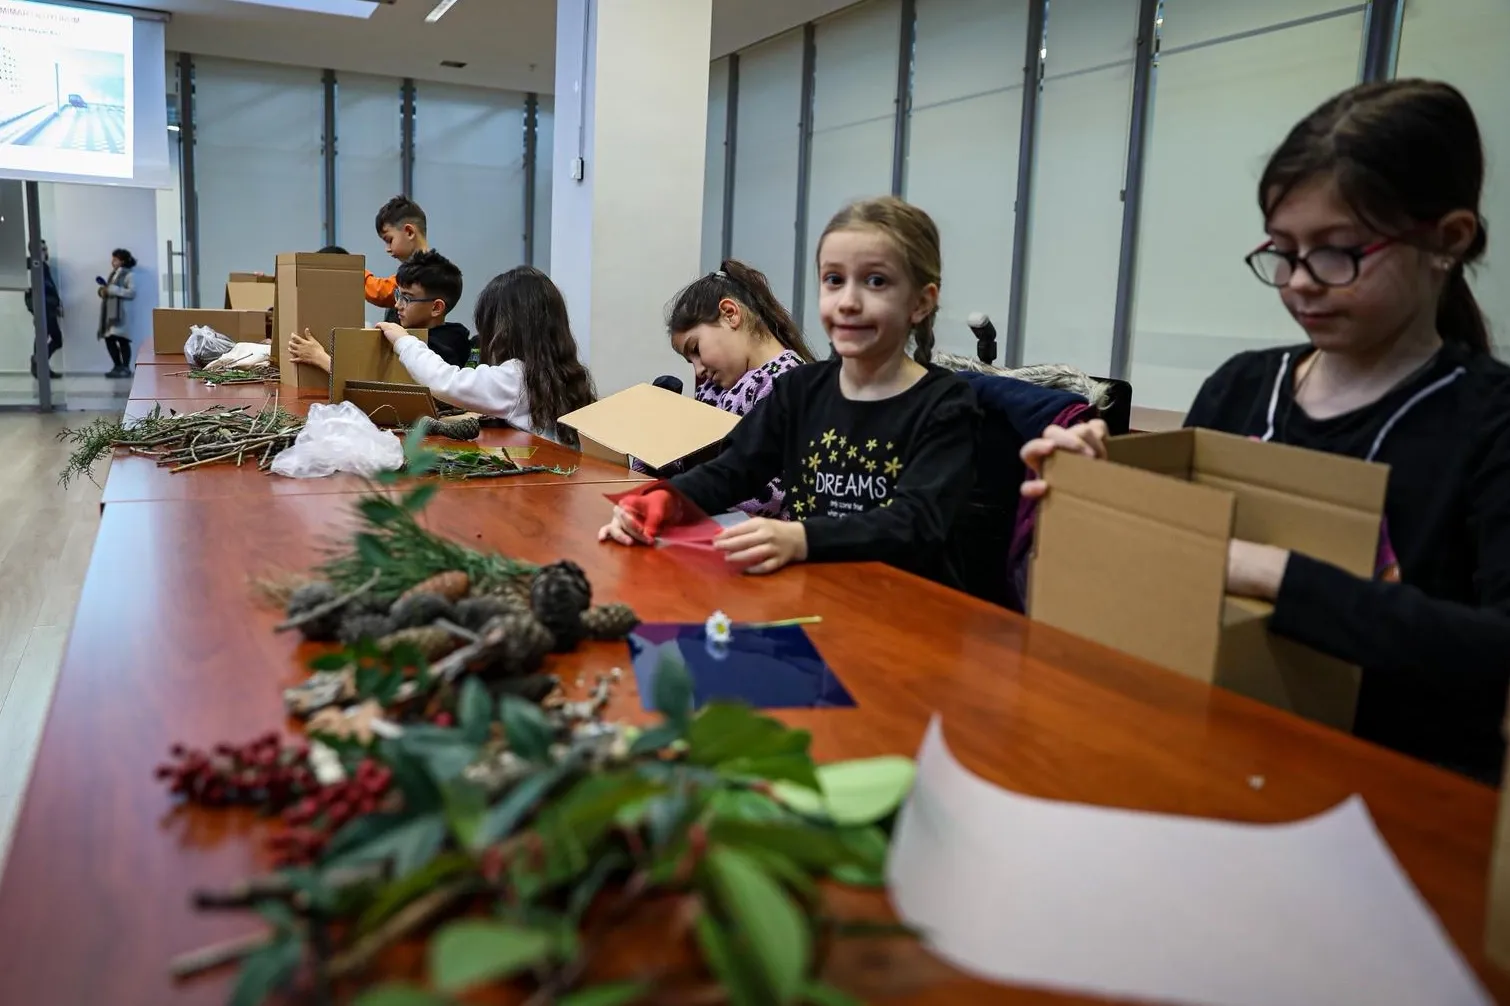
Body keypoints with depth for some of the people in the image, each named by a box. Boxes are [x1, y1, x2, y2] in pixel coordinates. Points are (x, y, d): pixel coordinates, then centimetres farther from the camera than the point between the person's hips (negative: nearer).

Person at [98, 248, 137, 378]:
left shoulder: (128, 275, -5)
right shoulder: (113, 274, 20)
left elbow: (132, 293, -18)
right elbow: (108, 291, 26)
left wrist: (112, 289, -18)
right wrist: (102, 290, 4)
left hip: (121, 312, -8)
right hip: (109, 312, 8)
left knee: (122, 340, -8)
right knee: (109, 339, 6)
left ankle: (126, 368, -3)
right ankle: (117, 366, 15)